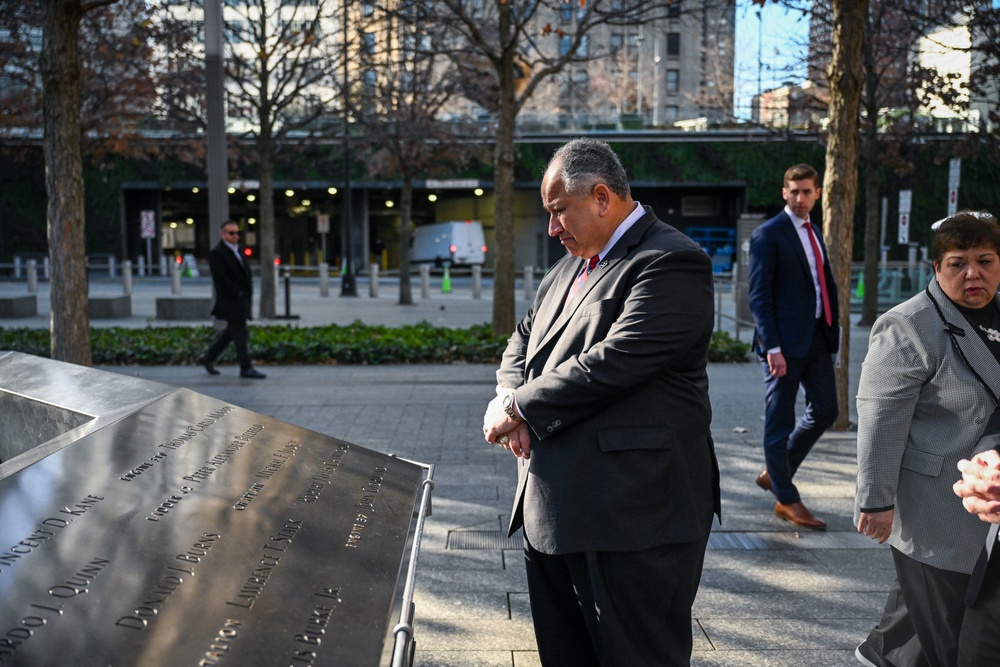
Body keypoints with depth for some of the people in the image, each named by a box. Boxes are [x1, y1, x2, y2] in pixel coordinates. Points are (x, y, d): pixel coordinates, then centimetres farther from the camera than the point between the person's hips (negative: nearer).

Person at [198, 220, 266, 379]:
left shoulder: (237, 250, 15)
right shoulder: (217, 253, -13)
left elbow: (246, 272, 20)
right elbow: (220, 279, -20)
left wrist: (249, 292, 6)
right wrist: (238, 293, -16)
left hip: (241, 300, 9)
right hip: (230, 301, -9)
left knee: (231, 332, 16)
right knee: (240, 334, -5)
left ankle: (208, 358, 28)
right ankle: (246, 369, 1)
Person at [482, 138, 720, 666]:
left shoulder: (671, 263, -14)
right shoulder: (570, 267, 17)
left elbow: (608, 365, -23)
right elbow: (521, 343, 20)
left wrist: (516, 408, -11)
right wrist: (510, 399, -3)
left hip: (634, 520, -9)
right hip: (552, 513, 9)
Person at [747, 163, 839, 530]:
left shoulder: (814, 233, 16)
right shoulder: (768, 234, -8)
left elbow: (826, 285, 18)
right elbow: (759, 296, -13)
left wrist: (833, 329, 6)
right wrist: (772, 347, -20)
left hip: (818, 337, 8)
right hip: (785, 341, -8)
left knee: (824, 411, 12)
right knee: (780, 421, 2)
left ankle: (775, 473, 28)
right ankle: (787, 500, 13)